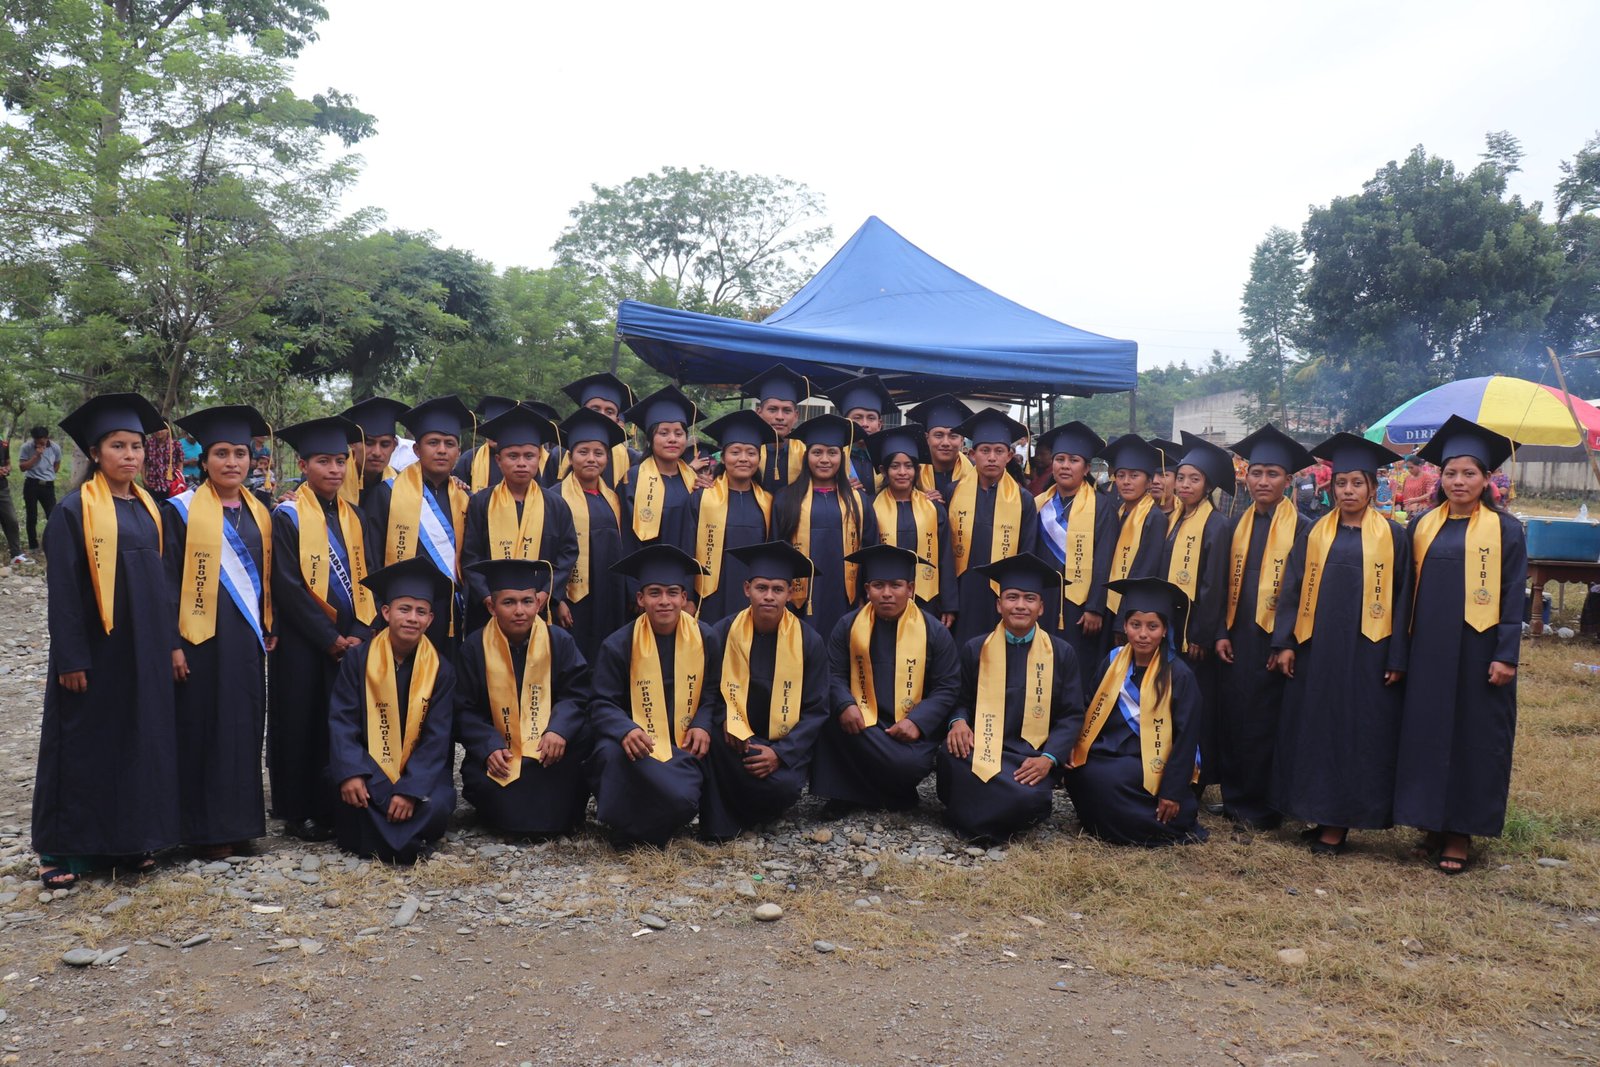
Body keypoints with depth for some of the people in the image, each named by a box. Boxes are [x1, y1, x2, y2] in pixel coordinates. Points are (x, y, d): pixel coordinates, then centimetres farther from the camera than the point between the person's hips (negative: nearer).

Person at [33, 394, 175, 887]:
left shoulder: (148, 508, 9)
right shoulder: (75, 509, -9)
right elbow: (61, 589, -11)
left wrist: (170, 643, 10)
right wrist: (70, 658, -15)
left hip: (144, 650, 6)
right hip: (95, 648, -6)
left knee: (141, 741, 10)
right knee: (84, 745, 3)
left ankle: (129, 841, 21)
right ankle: (64, 849, 15)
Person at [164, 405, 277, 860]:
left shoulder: (259, 513, 11)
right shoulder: (182, 511, -5)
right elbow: (167, 581, -8)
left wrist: (269, 628, 10)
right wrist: (172, 642, -13)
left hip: (246, 638, 5)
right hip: (201, 638, -5)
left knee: (244, 729, 9)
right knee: (204, 729, 0)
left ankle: (238, 822, 19)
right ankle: (206, 830, 10)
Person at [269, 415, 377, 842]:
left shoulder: (354, 517, 10)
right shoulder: (286, 517, -5)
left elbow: (370, 580, 7)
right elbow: (287, 587, -12)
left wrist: (361, 632, -8)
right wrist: (330, 639, -14)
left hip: (353, 641, 4)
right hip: (304, 643, -4)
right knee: (303, 725, 1)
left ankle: (338, 808, 18)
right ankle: (299, 813, 14)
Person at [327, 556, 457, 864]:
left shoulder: (440, 669, -3)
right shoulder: (359, 659, -3)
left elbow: (436, 738, -7)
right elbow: (341, 721, -8)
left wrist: (411, 789, -21)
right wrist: (349, 773, -25)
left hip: (420, 770, 1)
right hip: (368, 768, -1)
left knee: (436, 807, -28)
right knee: (351, 796, -32)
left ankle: (378, 841, 1)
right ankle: (402, 844, -7)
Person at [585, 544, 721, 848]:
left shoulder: (705, 638, 0)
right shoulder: (618, 645, -7)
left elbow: (712, 694, 9)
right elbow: (603, 705, -7)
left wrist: (702, 725, -12)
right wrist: (627, 730, -28)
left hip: (682, 745, 1)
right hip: (637, 746, -1)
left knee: (684, 799, -29)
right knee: (613, 753, -37)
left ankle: (637, 834, 7)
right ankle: (623, 826, -7)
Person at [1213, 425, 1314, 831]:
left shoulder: (1301, 527, -5)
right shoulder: (1238, 523, 10)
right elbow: (1226, 581, 10)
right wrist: (1221, 632, 2)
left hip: (1273, 637, -5)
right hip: (1237, 636, 5)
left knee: (1264, 722, 1)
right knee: (1232, 717, 7)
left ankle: (1261, 808, 13)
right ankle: (1234, 798, 20)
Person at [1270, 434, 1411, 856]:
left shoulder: (1392, 536, 1)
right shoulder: (1314, 533, 7)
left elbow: (1401, 599, 0)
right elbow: (1292, 590, 6)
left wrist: (1397, 658, -5)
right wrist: (1285, 643, -2)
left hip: (1367, 654, -3)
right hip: (1316, 649, 3)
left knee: (1358, 734, 1)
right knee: (1313, 730, 6)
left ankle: (1339, 822, 10)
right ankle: (1321, 816, 18)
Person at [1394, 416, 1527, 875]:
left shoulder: (1505, 529, -2)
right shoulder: (1422, 525, 7)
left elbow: (1513, 596, -4)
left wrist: (1506, 655, -10)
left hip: (1478, 650, -3)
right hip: (1428, 651, 3)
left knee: (1472, 739, 3)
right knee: (1425, 734, 6)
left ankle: (1460, 832, 13)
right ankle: (1433, 824, 18)